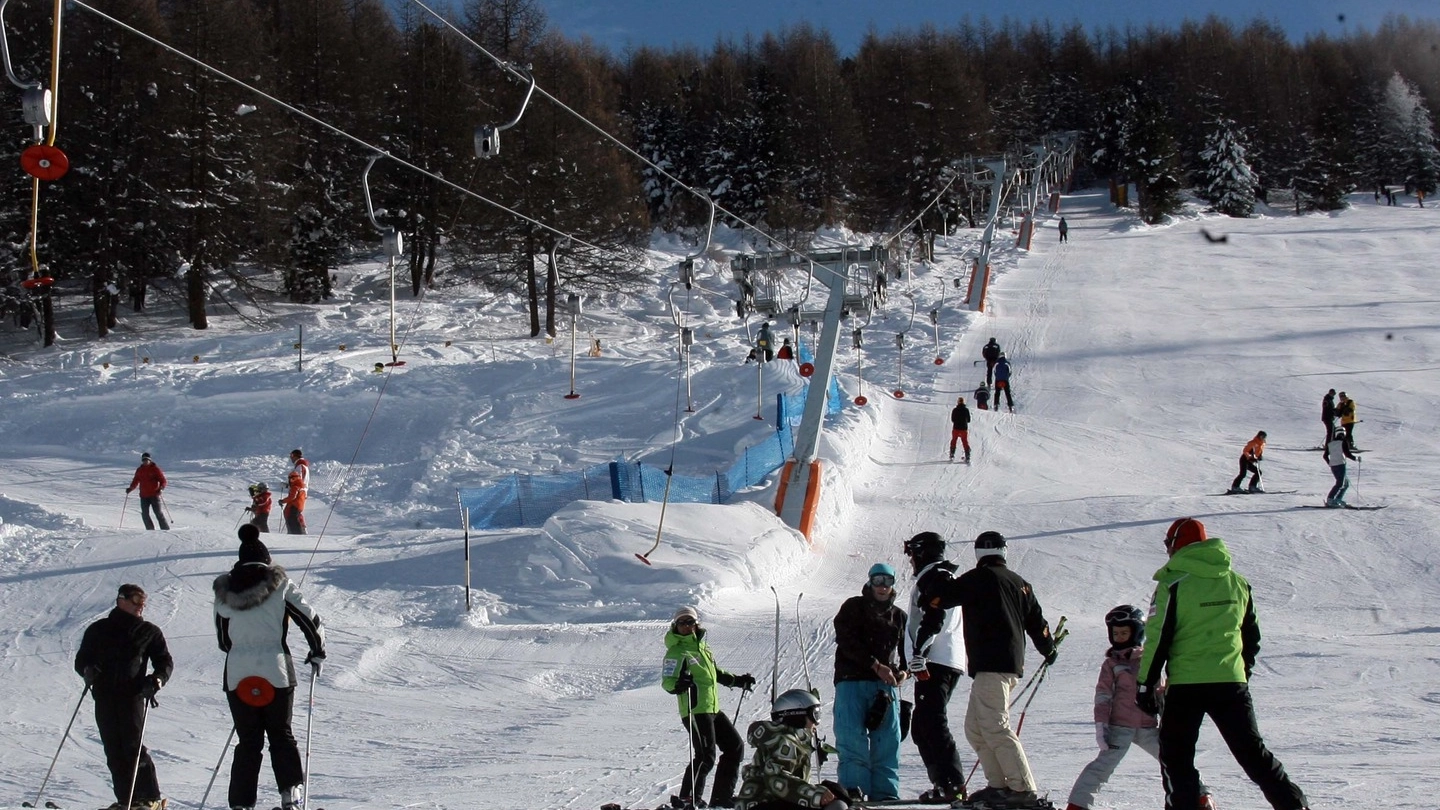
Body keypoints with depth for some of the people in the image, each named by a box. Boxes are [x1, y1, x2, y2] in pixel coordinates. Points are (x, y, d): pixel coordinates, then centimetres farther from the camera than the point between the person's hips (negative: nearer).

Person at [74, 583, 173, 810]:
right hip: (104, 696, 3)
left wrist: (156, 680, -10)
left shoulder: (149, 632, 12)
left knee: (133, 746, -12)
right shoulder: (98, 630, 15)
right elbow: (81, 659, 19)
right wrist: (87, 670, -5)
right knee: (114, 750, 0)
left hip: (132, 695, -3)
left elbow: (165, 662, 11)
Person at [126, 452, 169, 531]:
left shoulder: (155, 469, -2)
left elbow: (163, 481, -3)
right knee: (145, 514, -3)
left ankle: (166, 529, -3)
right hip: (144, 496, 4)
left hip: (154, 495, -4)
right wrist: (130, 488, 3)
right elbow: (135, 481, 20)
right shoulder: (139, 470, 12)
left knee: (158, 513, -7)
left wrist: (161, 489, -21)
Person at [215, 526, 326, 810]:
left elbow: (223, 639, 17)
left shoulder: (224, 591, 7)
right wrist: (318, 651, 18)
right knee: (281, 735, 12)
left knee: (248, 741, 9)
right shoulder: (279, 584, -1)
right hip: (276, 672, -2)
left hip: (237, 675, 2)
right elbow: (309, 619, 3)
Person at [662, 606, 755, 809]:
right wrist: (678, 684, -40)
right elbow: (667, 681, -19)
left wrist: (738, 681, 31)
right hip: (695, 711, -9)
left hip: (713, 709, 9)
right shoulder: (676, 652, -10)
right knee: (706, 756, -15)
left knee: (735, 746, 14)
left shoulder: (703, 647, 15)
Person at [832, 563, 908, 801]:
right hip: (852, 681, -4)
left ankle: (884, 792, 2)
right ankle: (853, 788, -10)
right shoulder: (853, 607, 6)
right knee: (853, 737, -11)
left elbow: (906, 650, 26)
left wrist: (902, 670, 2)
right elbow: (847, 641, -7)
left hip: (886, 684, 4)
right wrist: (876, 665, -15)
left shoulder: (899, 617, 18)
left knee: (887, 739, -2)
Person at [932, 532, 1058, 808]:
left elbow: (939, 599, -4)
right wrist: (1048, 650, 41)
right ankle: (999, 785, 7)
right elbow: (1036, 621, 22)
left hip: (991, 664, -9)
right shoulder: (1020, 583, 18)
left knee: (994, 727, -12)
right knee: (975, 727, 13)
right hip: (1012, 664, 9)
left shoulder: (980, 577, -3)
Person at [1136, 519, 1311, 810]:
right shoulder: (1237, 583, 10)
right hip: (1231, 680, 4)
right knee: (1252, 751, 10)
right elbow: (1252, 636, 18)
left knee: (1176, 756, 7)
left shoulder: (1173, 584, -7)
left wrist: (1146, 684, -3)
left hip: (1185, 684, -4)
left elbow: (1158, 638, -8)